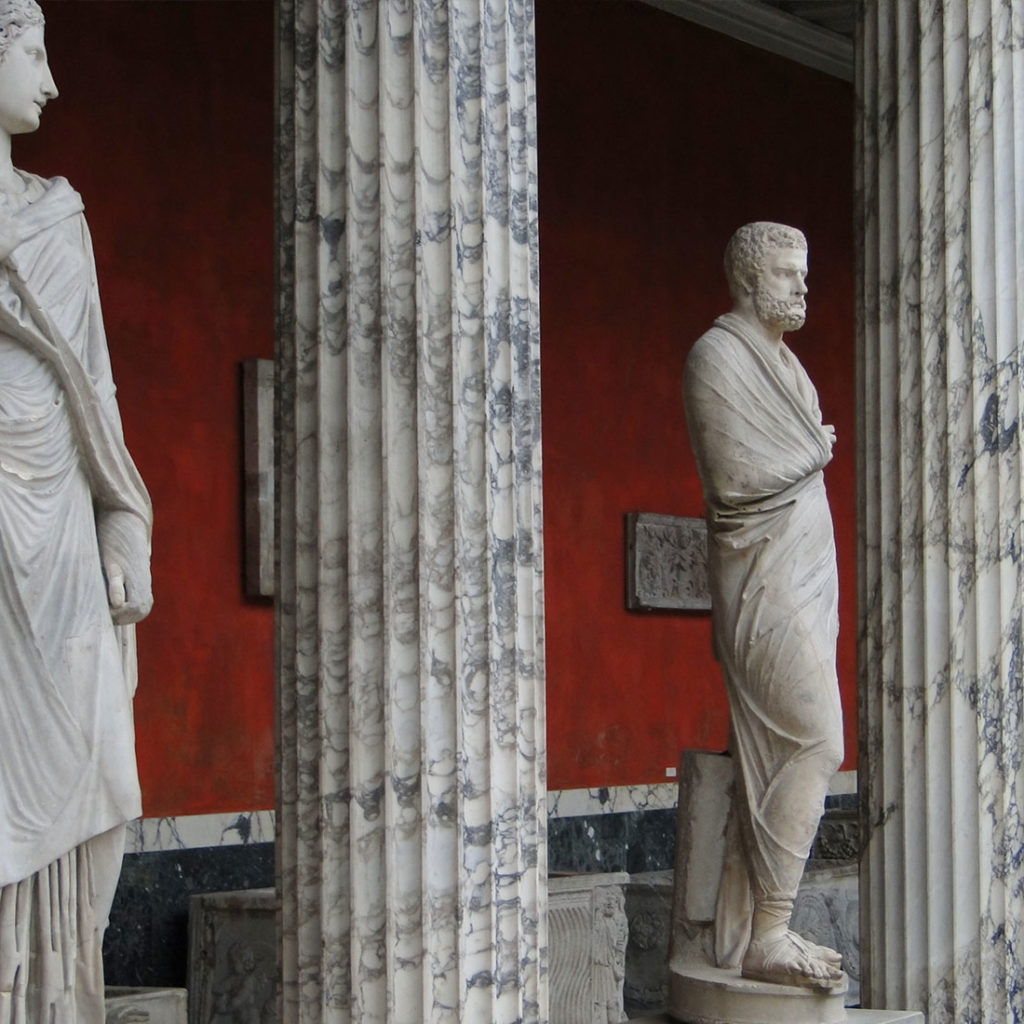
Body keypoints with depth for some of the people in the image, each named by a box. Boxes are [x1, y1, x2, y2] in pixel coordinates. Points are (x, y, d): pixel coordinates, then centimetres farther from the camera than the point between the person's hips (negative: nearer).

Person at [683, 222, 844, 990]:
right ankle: (768, 934, -9)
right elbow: (734, 479, -17)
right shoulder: (718, 356, -10)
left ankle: (742, 932, 11)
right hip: (762, 578, -9)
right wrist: (815, 454, -2)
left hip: (802, 576, 9)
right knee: (817, 744, -13)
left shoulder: (785, 362, 18)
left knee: (773, 755, 7)